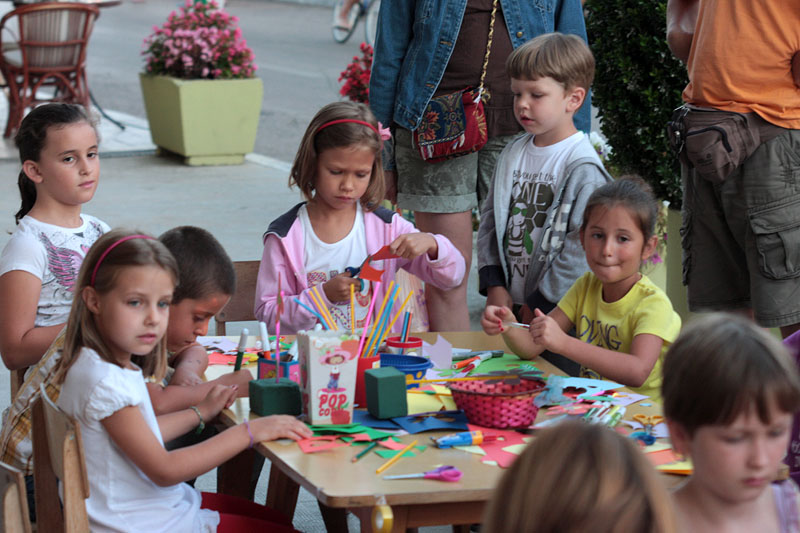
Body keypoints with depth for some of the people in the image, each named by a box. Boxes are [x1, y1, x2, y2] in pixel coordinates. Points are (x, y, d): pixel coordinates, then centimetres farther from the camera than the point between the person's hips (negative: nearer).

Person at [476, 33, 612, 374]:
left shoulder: (582, 168, -13)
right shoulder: (513, 154, 10)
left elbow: (582, 247, -16)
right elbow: (491, 219, 13)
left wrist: (540, 304, -13)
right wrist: (494, 286, 2)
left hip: (560, 312, -6)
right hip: (513, 306, 6)